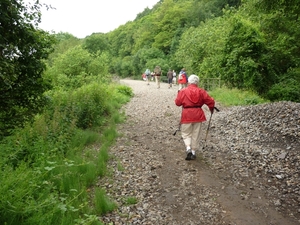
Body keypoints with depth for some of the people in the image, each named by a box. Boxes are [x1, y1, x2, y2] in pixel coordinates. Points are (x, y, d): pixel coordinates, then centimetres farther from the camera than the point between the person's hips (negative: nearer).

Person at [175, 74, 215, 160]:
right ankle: (193, 152, 17)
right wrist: (211, 108, 19)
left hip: (187, 115, -1)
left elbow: (177, 102, -1)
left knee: (186, 134, 10)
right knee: (196, 134, 12)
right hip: (198, 114, 2)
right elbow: (210, 101, 0)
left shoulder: (183, 91, -4)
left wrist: (178, 94, 17)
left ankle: (188, 149, -11)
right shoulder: (201, 91, 0)